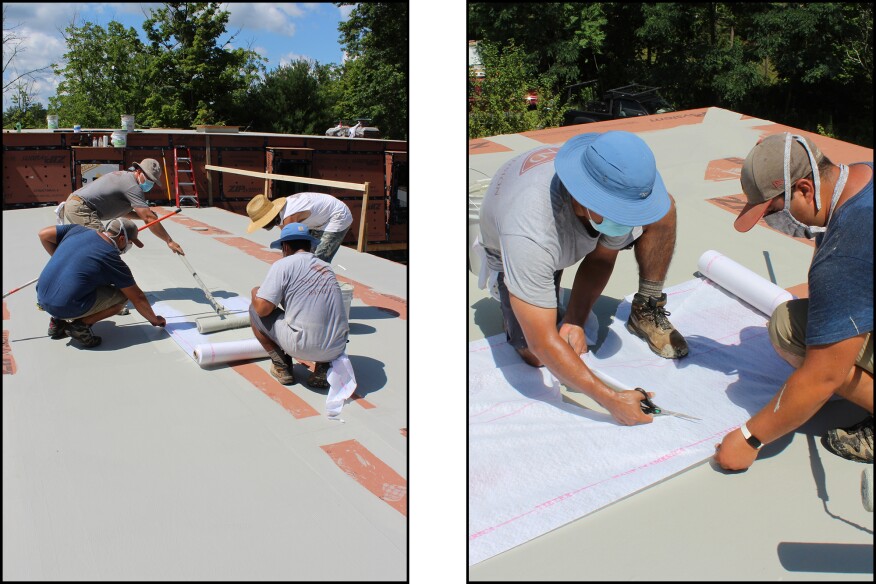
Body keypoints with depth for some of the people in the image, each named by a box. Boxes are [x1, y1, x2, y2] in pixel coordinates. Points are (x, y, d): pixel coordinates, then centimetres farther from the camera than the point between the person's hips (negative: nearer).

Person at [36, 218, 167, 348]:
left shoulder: (77, 230, 6)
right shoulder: (112, 259, -6)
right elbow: (137, 298, 1)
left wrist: (61, 260, 19)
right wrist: (155, 320, 15)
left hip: (41, 298, 7)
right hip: (65, 308, -7)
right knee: (122, 295, 5)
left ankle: (57, 321, 18)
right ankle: (81, 324, -5)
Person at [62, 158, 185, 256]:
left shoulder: (123, 175, 14)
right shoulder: (132, 186, -16)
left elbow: (120, 211, 16)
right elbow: (149, 219, -23)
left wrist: (142, 214, 1)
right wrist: (169, 241, -21)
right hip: (80, 208, -11)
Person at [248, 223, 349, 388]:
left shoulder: (283, 265, -1)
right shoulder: (326, 267, 18)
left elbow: (262, 309, -7)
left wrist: (256, 294, 17)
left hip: (303, 347, -5)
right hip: (337, 348, 5)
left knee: (254, 311, 15)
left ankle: (282, 367, 14)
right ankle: (323, 366, 13)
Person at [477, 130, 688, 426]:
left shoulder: (624, 188, -32)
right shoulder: (531, 236, -48)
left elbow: (603, 256, -10)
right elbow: (542, 346, -42)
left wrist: (574, 321, -19)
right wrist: (611, 401, -40)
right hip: (513, 247, -3)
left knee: (664, 209, -20)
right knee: (538, 357, -17)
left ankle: (646, 311, -2)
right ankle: (509, 292, 14)